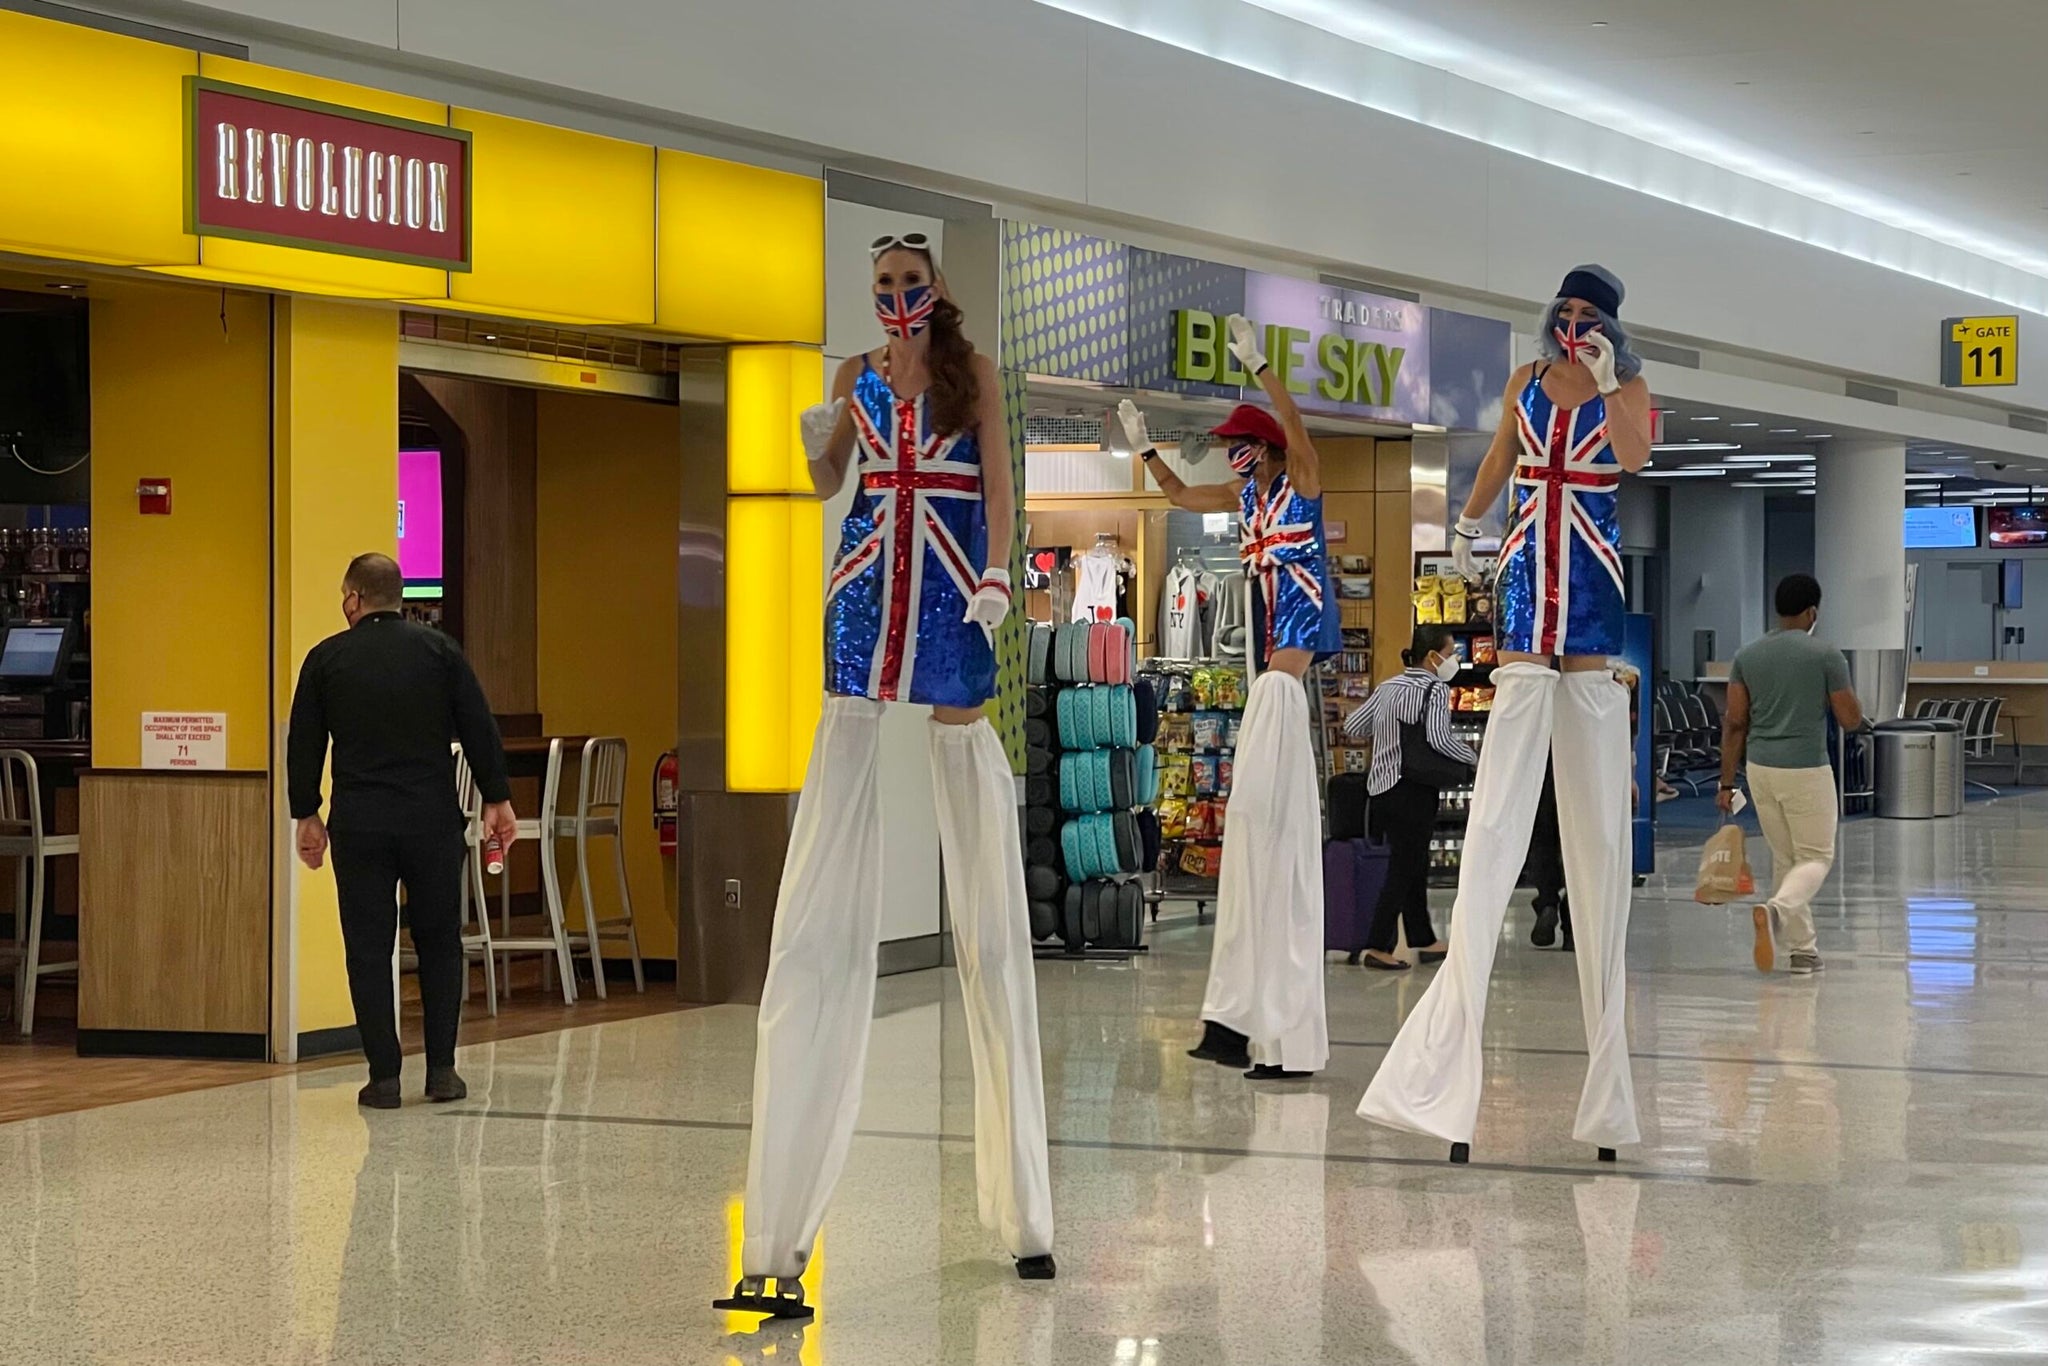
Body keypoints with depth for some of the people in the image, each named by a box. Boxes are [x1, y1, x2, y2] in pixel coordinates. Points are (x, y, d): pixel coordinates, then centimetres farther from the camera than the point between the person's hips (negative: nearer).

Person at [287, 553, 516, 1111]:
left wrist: (306, 816, 14)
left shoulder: (326, 659, 2)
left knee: (368, 950, 4)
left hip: (359, 826, 0)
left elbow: (304, 744, 5)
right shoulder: (439, 650, 2)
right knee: (439, 943, 12)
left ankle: (384, 1076, 2)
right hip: (432, 822, 1)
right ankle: (442, 1069, 9)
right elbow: (479, 729, -1)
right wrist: (497, 800, 5)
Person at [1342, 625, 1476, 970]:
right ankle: (1377, 947, -5)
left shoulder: (1388, 687, 12)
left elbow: (1352, 727, 14)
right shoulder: (1436, 689, -9)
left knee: (1414, 866, 18)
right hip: (1413, 787, -8)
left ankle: (1424, 941, 25)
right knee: (1404, 869, -3)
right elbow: (1439, 738, -22)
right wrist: (1474, 759, -7)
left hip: (1381, 787, 8)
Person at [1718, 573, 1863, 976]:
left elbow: (1735, 722, 3)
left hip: (1760, 769, 5)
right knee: (1817, 857, 5)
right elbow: (1852, 720, -5)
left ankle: (1803, 949, 17)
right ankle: (1775, 911, -23)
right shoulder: (1826, 656, -9)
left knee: (1785, 859, 15)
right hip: (1807, 770, -5)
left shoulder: (1747, 655, 3)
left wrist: (1727, 782, 7)